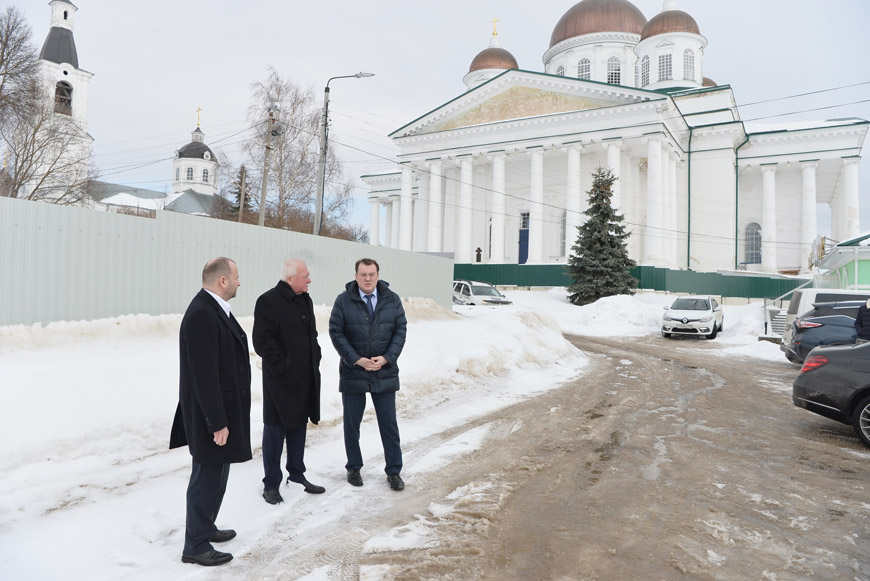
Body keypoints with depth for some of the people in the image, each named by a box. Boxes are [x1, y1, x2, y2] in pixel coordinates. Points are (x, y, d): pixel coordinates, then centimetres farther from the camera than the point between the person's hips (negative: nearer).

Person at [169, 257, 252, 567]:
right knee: (207, 478, 3)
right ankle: (195, 546, 19)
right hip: (212, 413, -10)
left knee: (215, 474, 22)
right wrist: (217, 422, -23)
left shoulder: (214, 308, 6)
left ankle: (204, 528, 39)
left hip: (223, 408, 10)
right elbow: (203, 374, -26)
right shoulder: (202, 315, -24)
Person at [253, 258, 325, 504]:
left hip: (305, 378, 8)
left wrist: (315, 359, 11)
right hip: (280, 379, -8)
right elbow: (262, 341, -18)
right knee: (276, 429, 3)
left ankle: (296, 474, 31)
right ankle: (271, 483, 15)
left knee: (298, 426, 17)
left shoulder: (305, 300, 12)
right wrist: (282, 366, -17)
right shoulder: (268, 301, -14)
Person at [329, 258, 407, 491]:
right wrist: (356, 360, -14)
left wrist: (386, 358, -12)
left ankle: (394, 471, 20)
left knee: (389, 424, 7)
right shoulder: (343, 301, -5)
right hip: (353, 373, -1)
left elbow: (400, 330, 0)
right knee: (351, 423, 11)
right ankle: (354, 468, 29)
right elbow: (336, 332, -7)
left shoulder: (392, 300, 0)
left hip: (385, 373, 1)